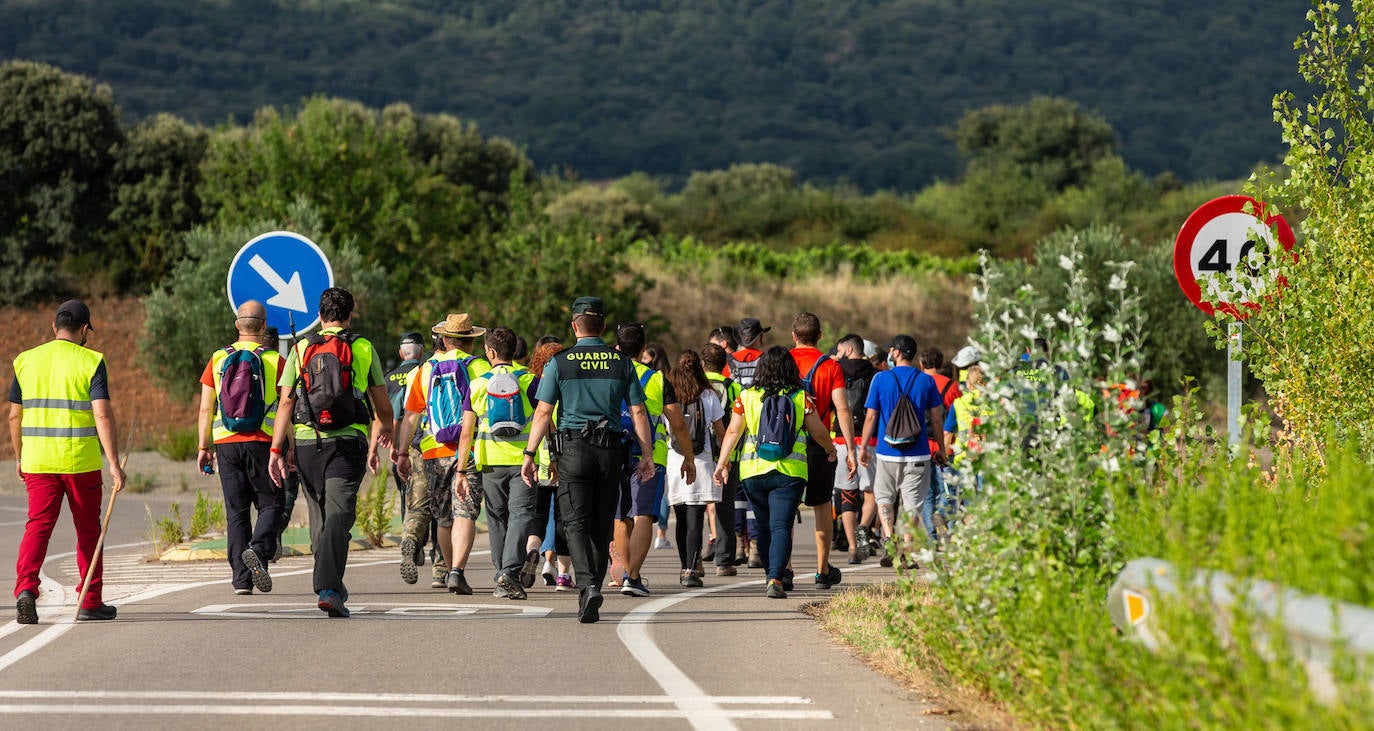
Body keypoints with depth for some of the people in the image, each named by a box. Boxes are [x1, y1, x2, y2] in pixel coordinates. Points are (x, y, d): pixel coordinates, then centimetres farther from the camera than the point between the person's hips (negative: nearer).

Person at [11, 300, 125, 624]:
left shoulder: (26, 361, 6)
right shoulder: (90, 362, -6)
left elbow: (15, 416, 10)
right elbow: (102, 415, -14)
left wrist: (19, 457, 23)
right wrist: (114, 464, -14)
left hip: (37, 462, 2)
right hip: (81, 461, -2)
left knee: (38, 526, 0)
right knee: (88, 530, 11)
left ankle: (26, 588, -22)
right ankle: (90, 602, 17)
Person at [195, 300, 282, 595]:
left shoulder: (218, 359, 5)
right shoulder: (275, 361, -2)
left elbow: (205, 409, 4)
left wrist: (203, 447, 9)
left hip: (226, 443, 2)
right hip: (262, 443, -2)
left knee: (236, 510, 6)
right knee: (270, 504, 7)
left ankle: (241, 578, 3)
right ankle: (258, 549, -21)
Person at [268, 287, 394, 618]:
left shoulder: (301, 349, 8)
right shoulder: (363, 349, 5)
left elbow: (285, 403, 1)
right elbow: (383, 408, 11)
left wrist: (276, 450, 1)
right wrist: (385, 430, 30)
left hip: (307, 442, 2)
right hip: (348, 442, -2)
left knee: (320, 517, 16)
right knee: (338, 517, -10)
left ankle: (331, 587, 25)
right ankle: (328, 588, -25)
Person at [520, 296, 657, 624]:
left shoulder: (559, 363, -1)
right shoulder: (623, 363, 5)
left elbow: (543, 413, -4)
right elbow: (638, 413, 4)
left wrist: (530, 455, 0)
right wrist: (647, 455, 8)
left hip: (573, 449, -2)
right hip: (611, 450, 2)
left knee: (576, 522, -3)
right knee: (601, 525, 10)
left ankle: (588, 584, -25)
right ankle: (591, 596, 13)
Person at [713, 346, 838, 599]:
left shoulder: (746, 397, 1)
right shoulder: (801, 397, 0)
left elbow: (733, 431, -1)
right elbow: (817, 430, 7)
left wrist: (722, 462, 5)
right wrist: (829, 448, 27)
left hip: (753, 471, 2)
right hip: (790, 471, -2)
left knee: (764, 526, 17)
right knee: (781, 526, -7)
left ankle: (777, 575, 31)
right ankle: (775, 579, -23)